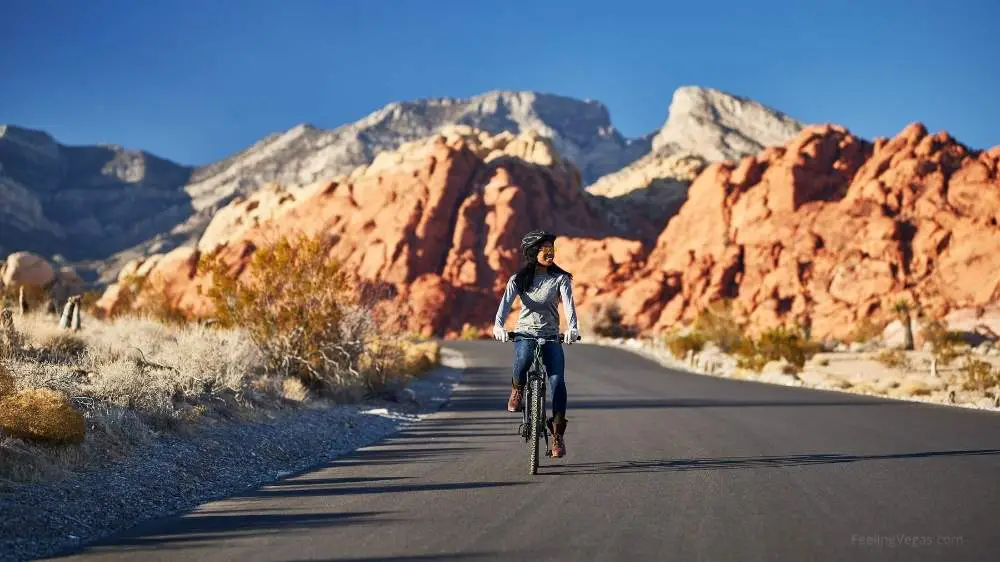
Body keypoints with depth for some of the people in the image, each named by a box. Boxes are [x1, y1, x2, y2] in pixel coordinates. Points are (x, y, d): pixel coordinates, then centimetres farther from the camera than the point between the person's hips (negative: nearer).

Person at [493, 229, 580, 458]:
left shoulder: (560, 278, 1)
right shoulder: (519, 279, 2)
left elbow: (569, 304, -14)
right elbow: (506, 302, -14)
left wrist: (572, 328, -34)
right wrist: (498, 325, -34)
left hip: (551, 336, 1)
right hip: (525, 333, -1)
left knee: (558, 382, -17)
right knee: (524, 359, -36)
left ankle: (557, 433, -4)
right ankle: (517, 390, -2)